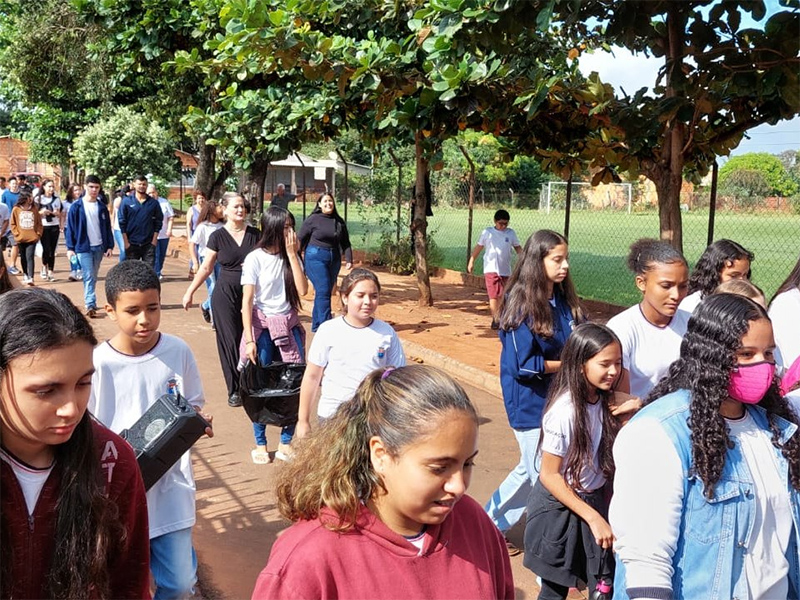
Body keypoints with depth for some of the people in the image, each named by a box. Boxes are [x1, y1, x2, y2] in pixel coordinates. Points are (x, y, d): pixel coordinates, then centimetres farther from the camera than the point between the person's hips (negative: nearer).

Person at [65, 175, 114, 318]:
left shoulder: (102, 207, 8)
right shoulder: (77, 206, -3)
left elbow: (107, 227, 11)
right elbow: (70, 228, -3)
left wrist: (109, 246, 3)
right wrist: (70, 248, -9)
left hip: (99, 247, 4)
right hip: (83, 247, -4)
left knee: (93, 277, 11)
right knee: (89, 277, -11)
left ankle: (90, 302, 22)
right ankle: (90, 305, -15)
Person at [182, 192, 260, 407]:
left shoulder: (255, 234, 3)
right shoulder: (218, 236, -1)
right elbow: (206, 268, 5)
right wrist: (190, 292, 3)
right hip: (226, 294, -1)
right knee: (230, 340, 0)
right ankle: (234, 390, 10)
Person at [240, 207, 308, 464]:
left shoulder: (291, 256, 4)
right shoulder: (255, 259, -8)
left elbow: (302, 289, -9)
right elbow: (247, 301, -9)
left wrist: (292, 253, -11)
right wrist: (249, 340, -14)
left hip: (289, 326, 4)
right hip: (262, 327, -4)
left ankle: (285, 443, 13)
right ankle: (260, 444, 18)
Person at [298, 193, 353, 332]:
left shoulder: (339, 222, 9)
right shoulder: (312, 220, -4)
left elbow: (345, 243, 12)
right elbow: (301, 240, -2)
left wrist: (349, 259, 2)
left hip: (334, 259, 5)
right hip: (316, 258, -5)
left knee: (327, 292, 8)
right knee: (323, 291, -13)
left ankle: (316, 325, 18)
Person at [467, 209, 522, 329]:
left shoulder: (511, 233, 4)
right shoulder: (487, 232, -1)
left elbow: (518, 248, 9)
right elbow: (479, 247, 6)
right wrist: (471, 261, 6)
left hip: (505, 270, 3)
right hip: (491, 268, -3)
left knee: (501, 295, 11)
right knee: (493, 294, -12)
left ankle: (498, 317, 24)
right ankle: (495, 320, -14)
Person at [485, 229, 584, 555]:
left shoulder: (565, 301, 2)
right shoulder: (521, 306, -17)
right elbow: (523, 365, -18)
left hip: (559, 400, 7)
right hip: (531, 406, -7)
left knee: (529, 471, 20)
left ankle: (491, 526, 39)